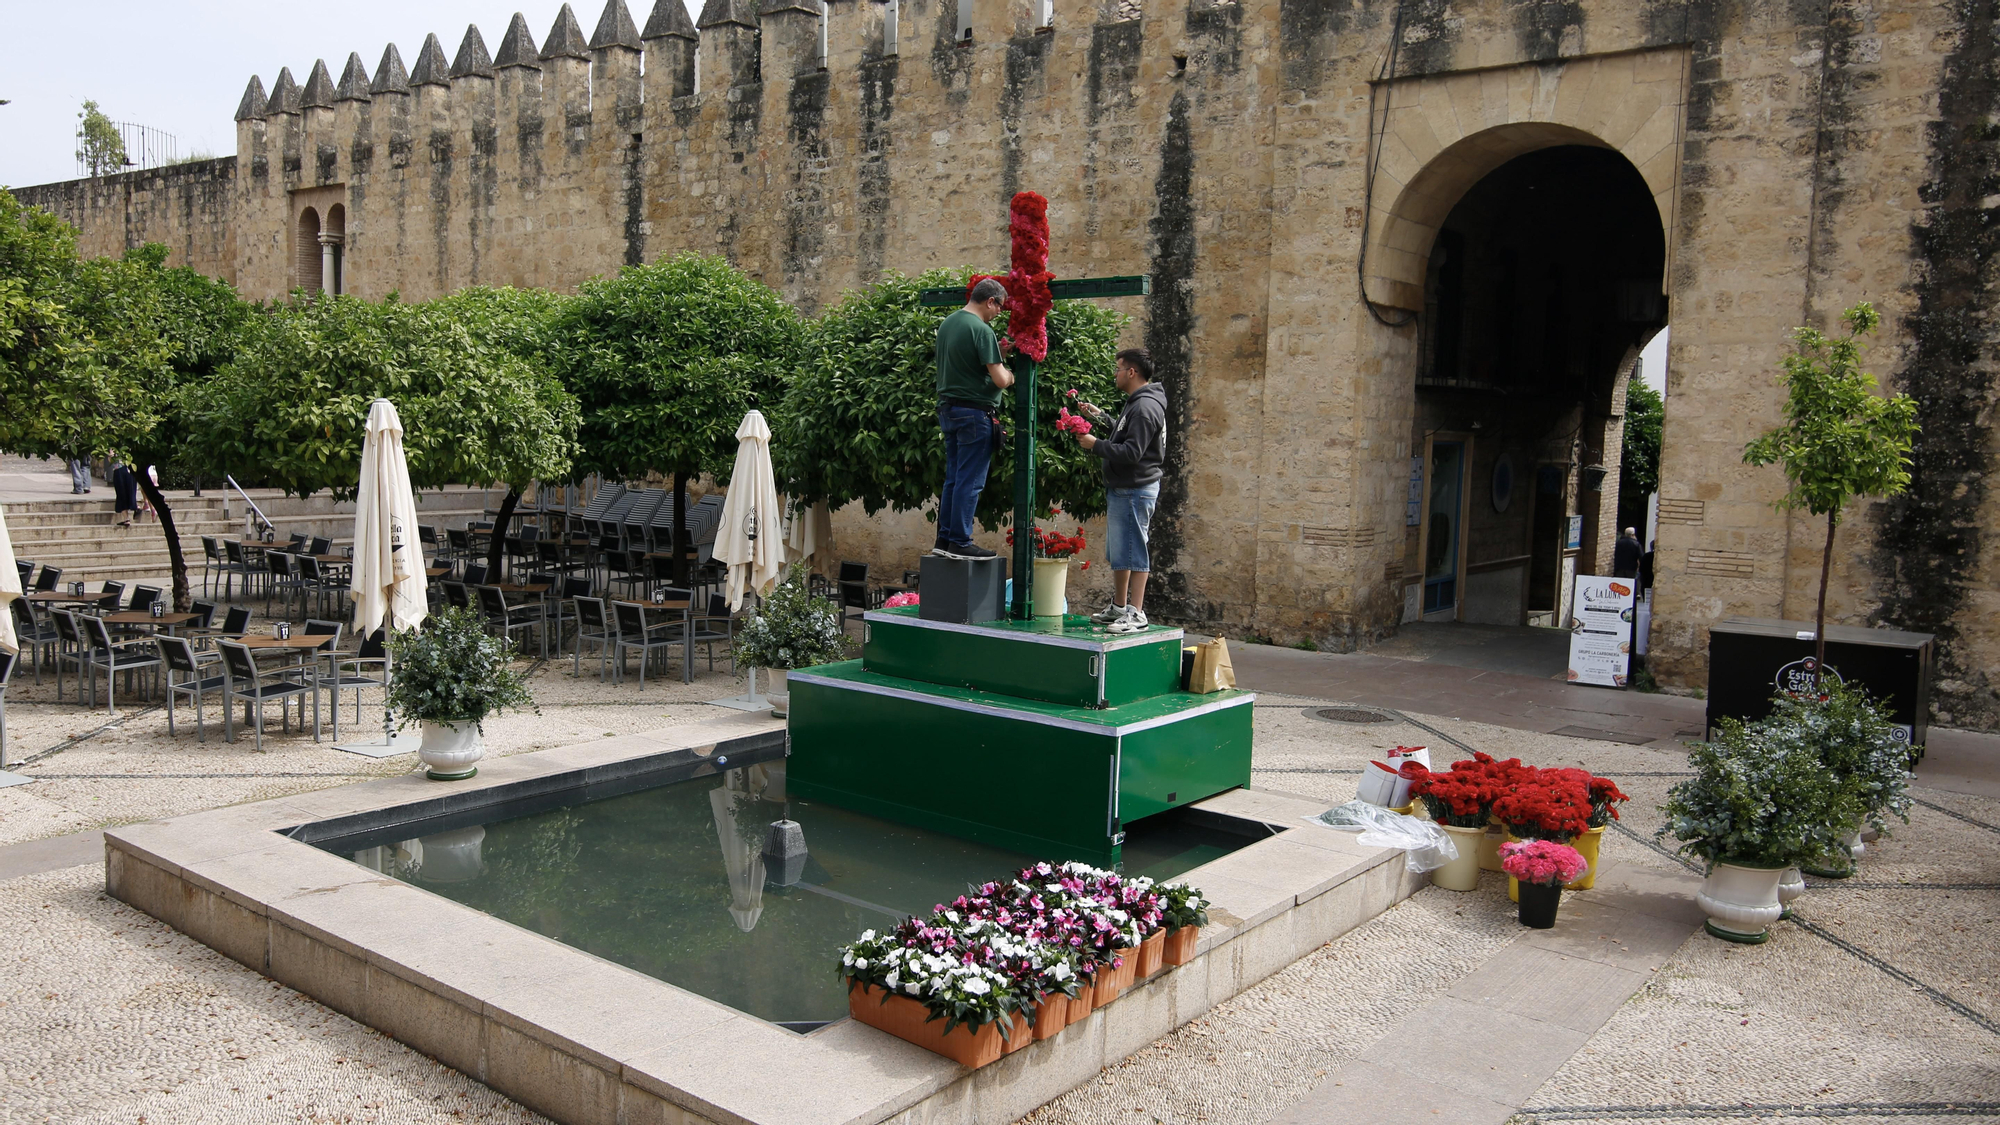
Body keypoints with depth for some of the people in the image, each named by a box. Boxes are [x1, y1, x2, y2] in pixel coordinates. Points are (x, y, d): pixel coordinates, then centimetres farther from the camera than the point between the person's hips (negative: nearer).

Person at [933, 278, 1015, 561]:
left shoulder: (947, 323, 12)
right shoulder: (981, 329, -15)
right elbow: (1000, 380, -18)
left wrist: (995, 351, 21)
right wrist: (1010, 375, 4)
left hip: (948, 409, 9)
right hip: (975, 413, -9)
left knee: (953, 479, 13)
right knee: (970, 482, -3)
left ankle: (944, 539, 16)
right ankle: (960, 543, -1)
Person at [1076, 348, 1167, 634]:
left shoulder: (1145, 407, -18)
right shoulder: (1136, 403, 15)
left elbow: (1131, 452, -24)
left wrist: (1095, 444, -15)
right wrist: (1101, 416, 24)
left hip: (1134, 492, -11)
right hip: (1122, 489, 11)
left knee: (1132, 552, -9)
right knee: (1119, 552, 17)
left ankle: (1136, 614, -7)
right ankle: (1118, 608, 27)